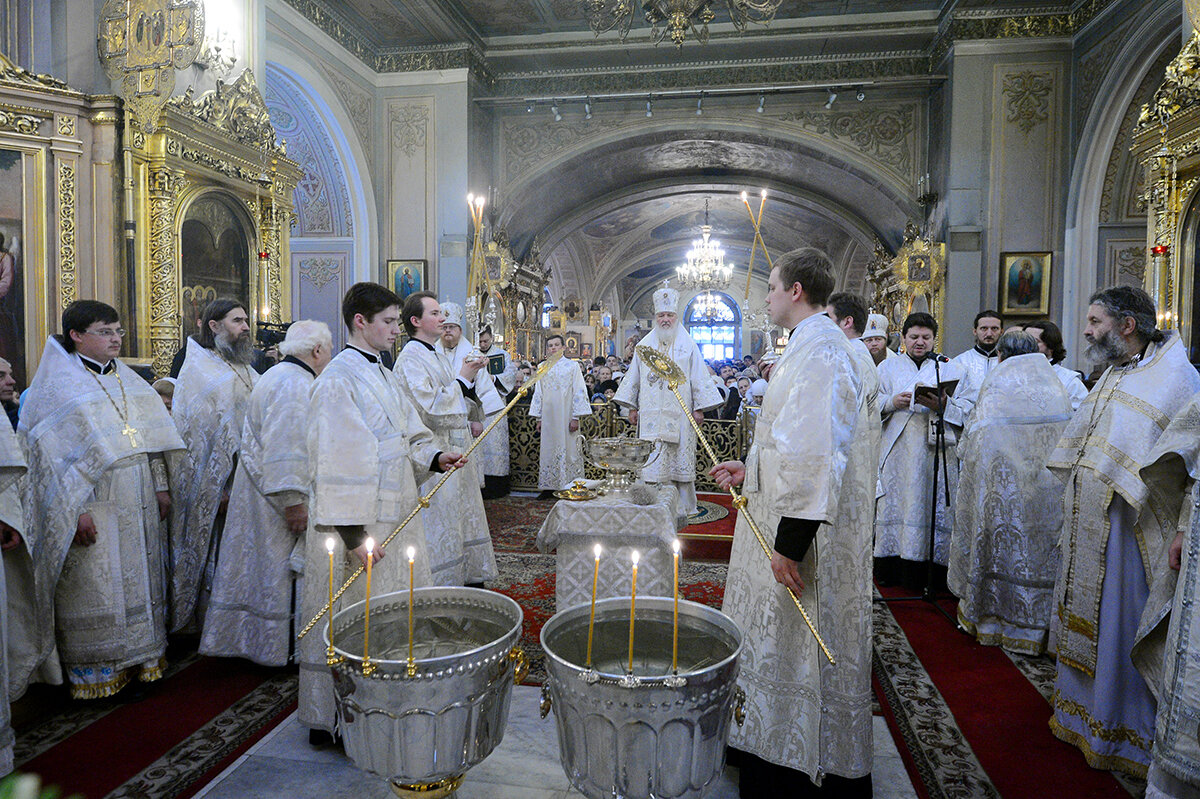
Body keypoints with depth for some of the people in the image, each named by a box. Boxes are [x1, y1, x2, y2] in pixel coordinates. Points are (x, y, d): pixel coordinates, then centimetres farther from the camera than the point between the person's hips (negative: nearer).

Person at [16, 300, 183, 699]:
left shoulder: (128, 379, 14)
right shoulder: (59, 384, -5)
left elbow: (152, 436, 15)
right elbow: (53, 452, -11)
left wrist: (161, 486, 8)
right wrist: (77, 509, -18)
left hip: (137, 504, 6)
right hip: (93, 503, -6)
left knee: (139, 580, 9)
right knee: (93, 588, 0)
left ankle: (139, 662, 19)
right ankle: (96, 673, 13)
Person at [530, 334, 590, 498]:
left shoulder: (572, 366, 1)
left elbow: (579, 392, -3)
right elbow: (538, 393, 14)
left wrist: (576, 417, -10)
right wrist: (539, 418, 9)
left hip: (566, 416, -3)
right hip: (548, 417, 4)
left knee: (568, 449, -3)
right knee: (548, 450, 4)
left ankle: (570, 486, 4)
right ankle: (549, 488, 11)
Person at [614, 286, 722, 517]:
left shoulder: (687, 345, 6)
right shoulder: (645, 344, 12)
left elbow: (699, 377, 3)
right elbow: (634, 377, 14)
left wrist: (699, 408, -3)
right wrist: (632, 407, 9)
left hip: (679, 414, -2)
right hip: (651, 413, 2)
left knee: (679, 458, -1)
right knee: (652, 460, -1)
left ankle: (682, 506, 7)